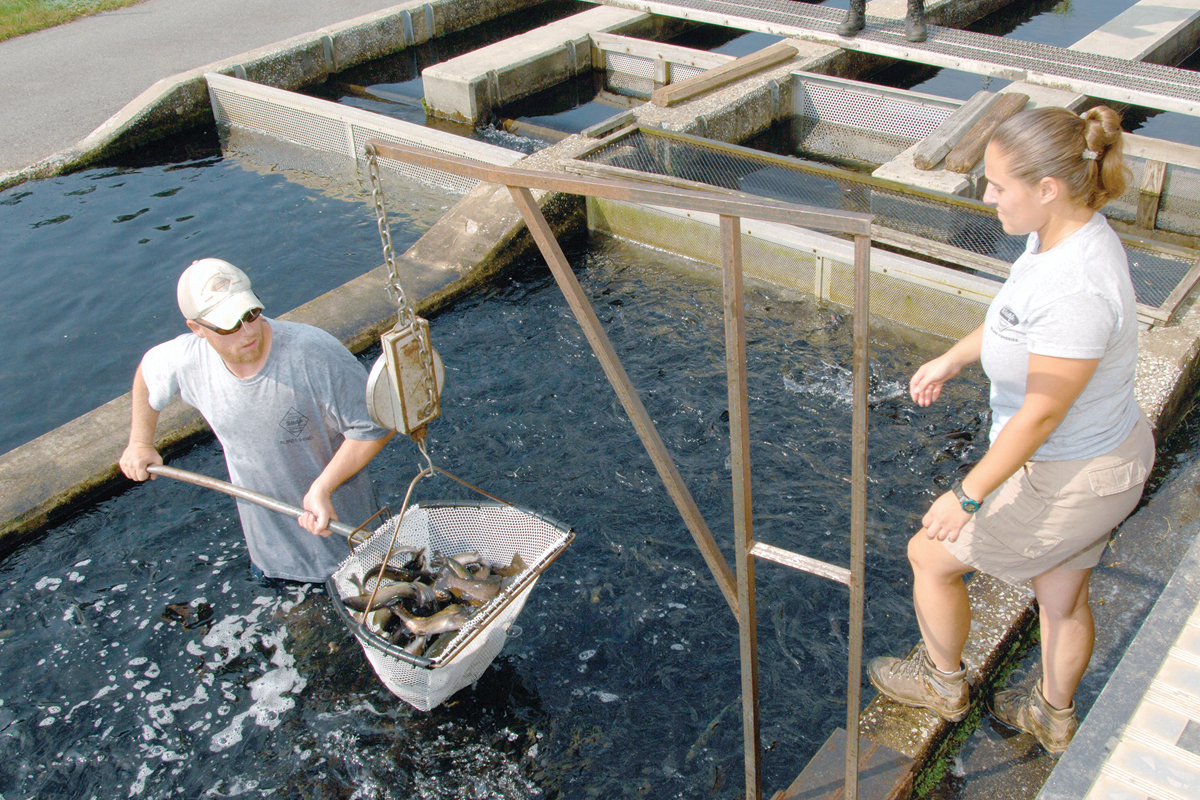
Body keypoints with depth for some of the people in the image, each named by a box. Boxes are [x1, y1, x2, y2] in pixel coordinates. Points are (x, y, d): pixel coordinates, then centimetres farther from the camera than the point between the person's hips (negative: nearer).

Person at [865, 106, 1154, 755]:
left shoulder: (1075, 290, -36)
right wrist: (952, 359, 20)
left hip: (1071, 478, -9)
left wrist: (966, 497, -19)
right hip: (1108, 451, 9)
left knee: (931, 555, 12)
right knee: (1062, 596, 28)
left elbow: (1039, 415, -28)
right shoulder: (1067, 232, -6)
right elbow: (1016, 316, 13)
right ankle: (1055, 716, 52)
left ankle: (943, 682, 38)